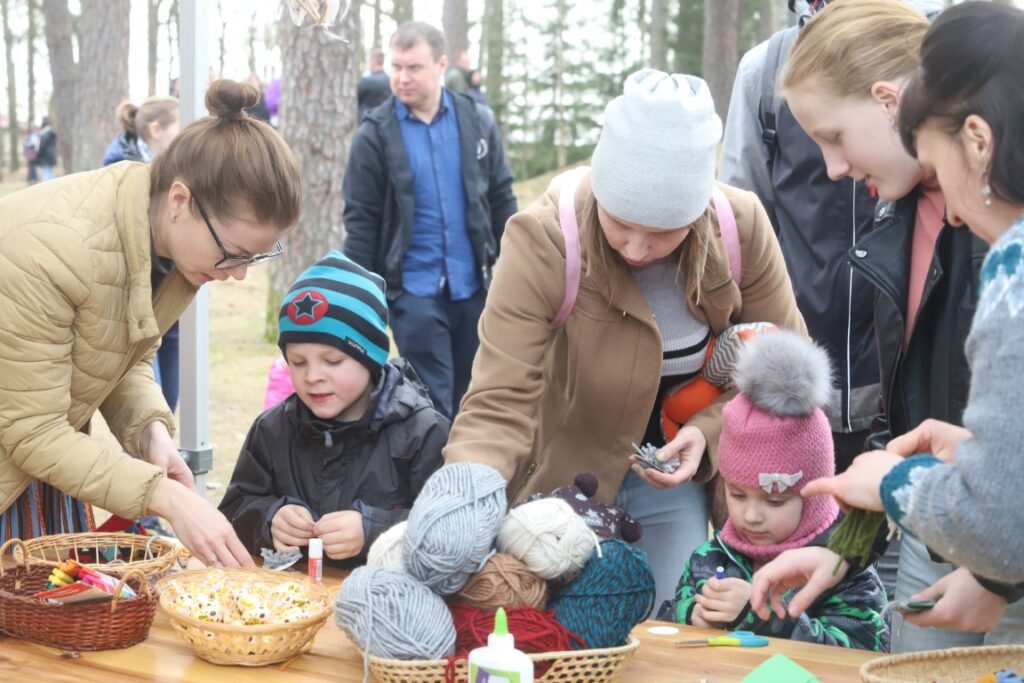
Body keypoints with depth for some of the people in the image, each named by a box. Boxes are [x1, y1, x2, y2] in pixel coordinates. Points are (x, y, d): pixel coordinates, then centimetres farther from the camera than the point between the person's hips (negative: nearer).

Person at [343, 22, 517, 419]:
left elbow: (502, 201, 9)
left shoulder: (476, 122, 3)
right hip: (414, 289, -3)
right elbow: (360, 221, -2)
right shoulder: (375, 134, -4)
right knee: (432, 404, 0)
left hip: (473, 285, 3)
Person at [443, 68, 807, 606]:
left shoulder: (742, 226, -17)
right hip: (571, 473, -2)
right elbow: (500, 405, -30)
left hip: (681, 473, 2)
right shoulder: (543, 239, -27)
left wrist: (710, 431, -19)